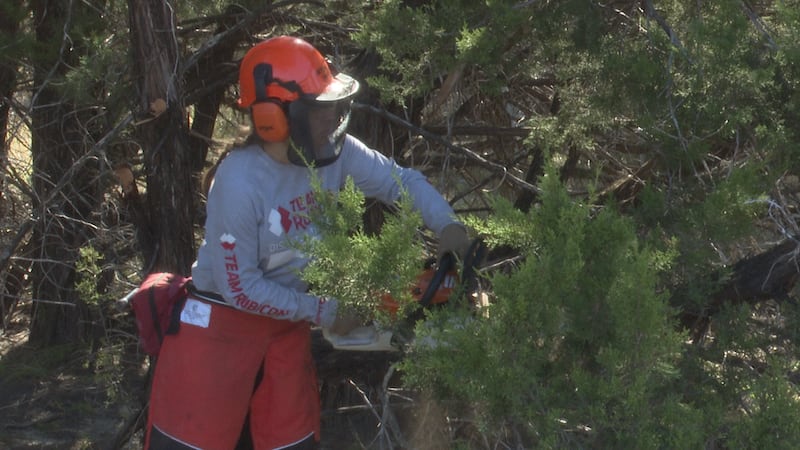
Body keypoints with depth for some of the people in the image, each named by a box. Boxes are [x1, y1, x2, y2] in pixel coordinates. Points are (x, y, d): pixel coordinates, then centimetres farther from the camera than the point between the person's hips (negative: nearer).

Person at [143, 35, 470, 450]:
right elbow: (241, 287, -23)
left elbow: (401, 180, 1)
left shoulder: (337, 152, -13)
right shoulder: (240, 182, -29)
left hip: (287, 322, 6)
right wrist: (322, 312, -16)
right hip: (222, 323, -6)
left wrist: (447, 225, -17)